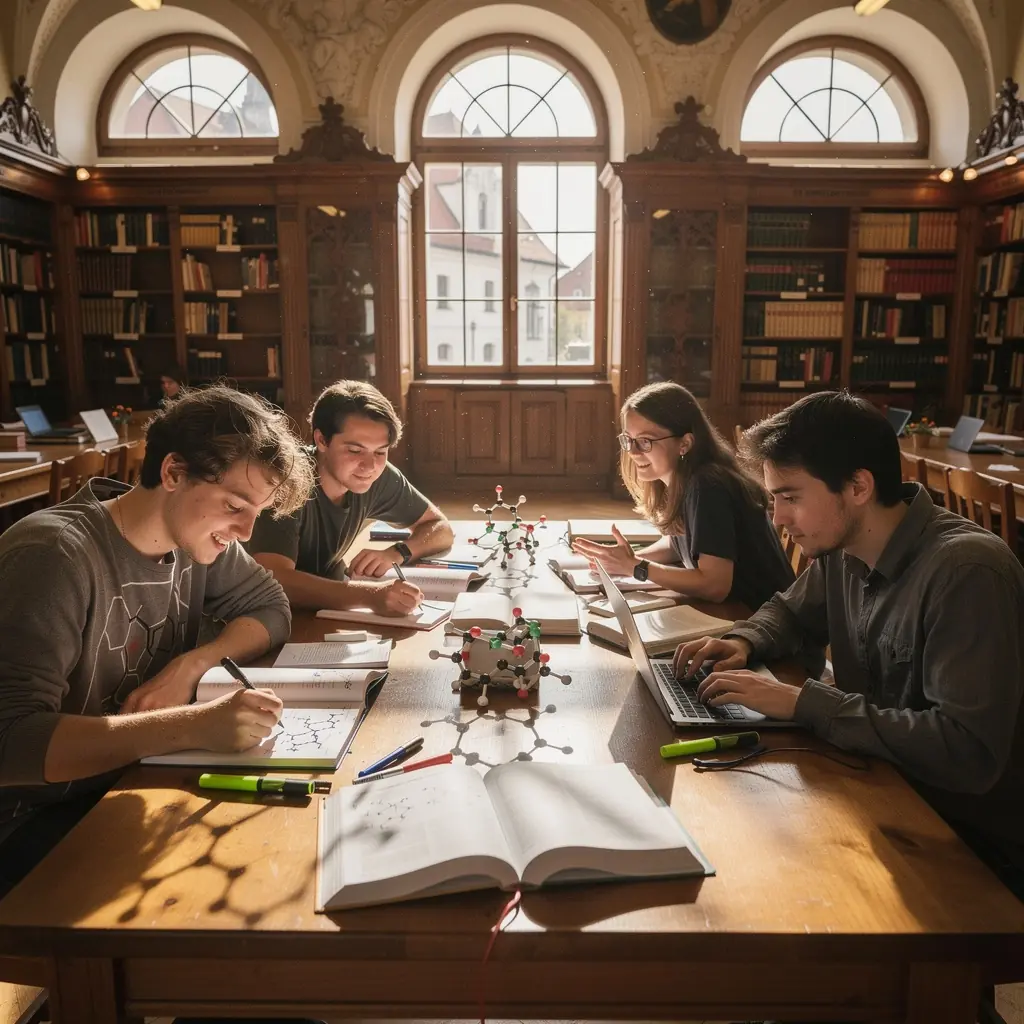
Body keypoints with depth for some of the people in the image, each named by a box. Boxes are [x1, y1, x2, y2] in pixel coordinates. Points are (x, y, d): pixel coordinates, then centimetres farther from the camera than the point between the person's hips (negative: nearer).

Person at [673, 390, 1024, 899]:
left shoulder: (965, 571, -26)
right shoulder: (842, 550, -2)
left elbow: (968, 752, -32)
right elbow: (789, 610, 18)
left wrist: (803, 703, -28)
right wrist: (743, 642, -4)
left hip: (975, 852, -6)